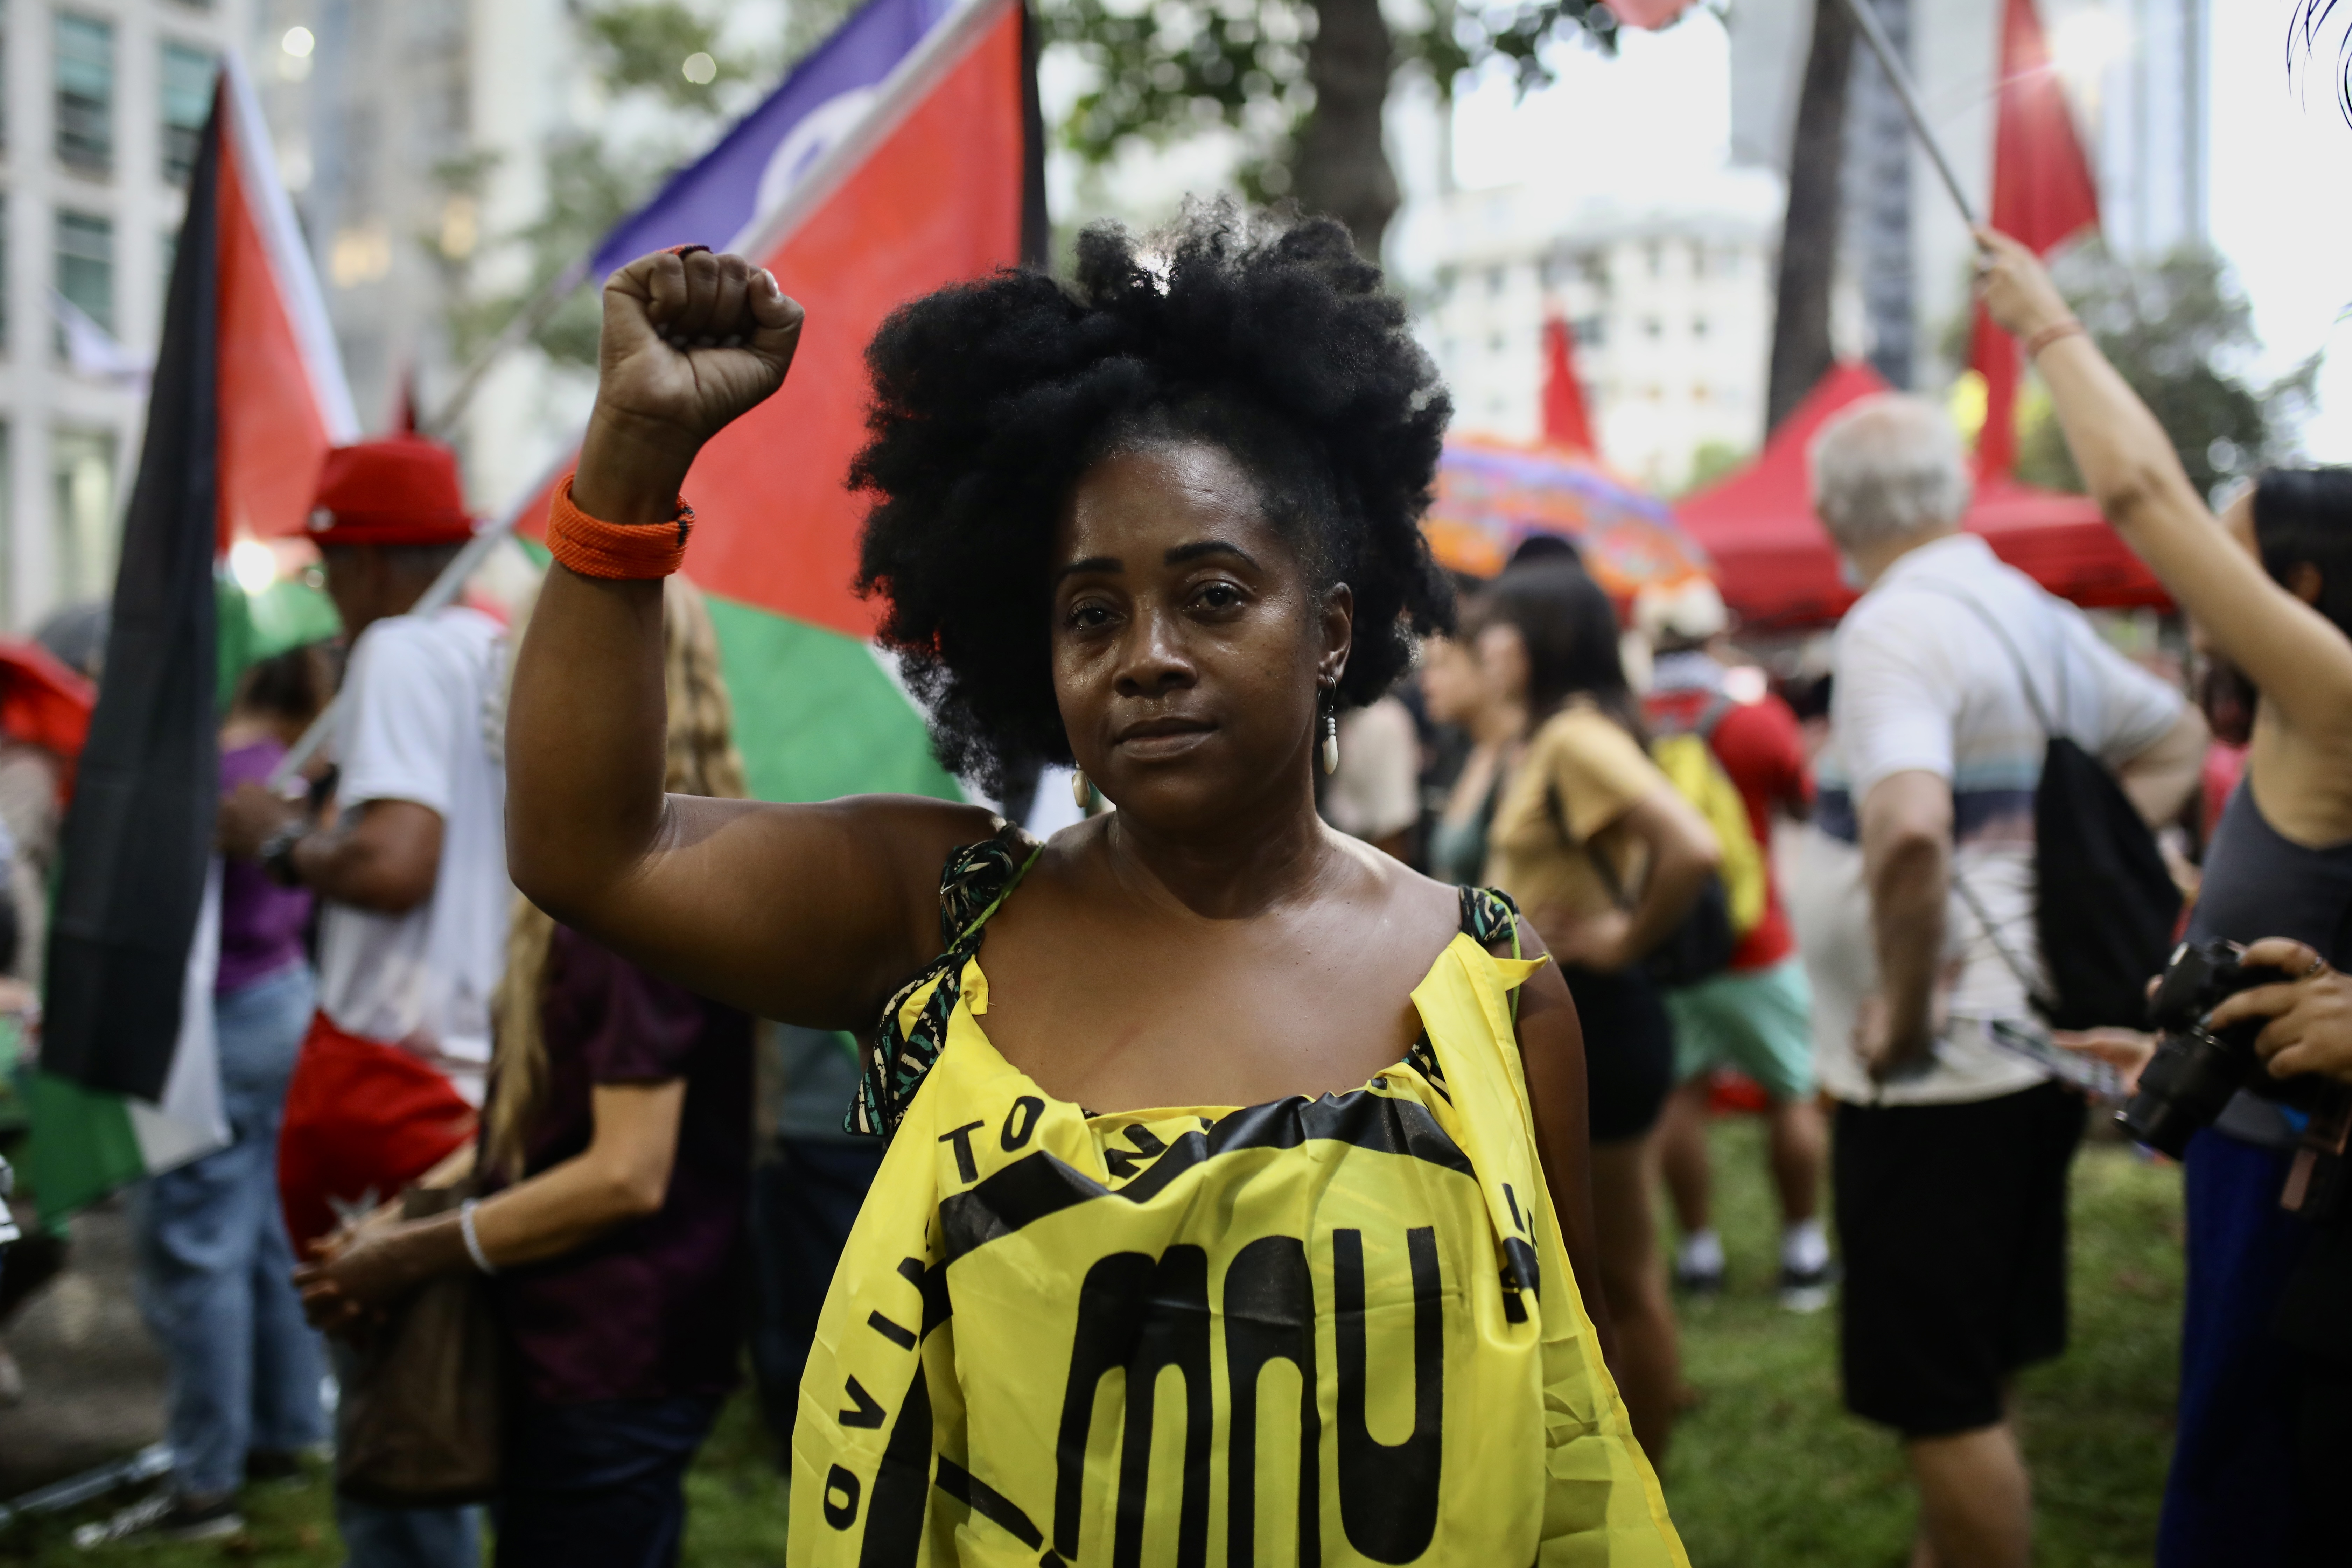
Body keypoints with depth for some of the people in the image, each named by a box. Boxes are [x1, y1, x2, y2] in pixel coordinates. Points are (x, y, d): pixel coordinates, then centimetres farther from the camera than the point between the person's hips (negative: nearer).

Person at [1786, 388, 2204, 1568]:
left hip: (1938, 1067, -9)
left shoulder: (1895, 628, -18)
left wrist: (1903, 1008, -22)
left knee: (1945, 1400, 1)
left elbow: (1909, 831, -35)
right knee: (1971, 1372, 23)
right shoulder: (2040, 617, 9)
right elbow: (2176, 742, 26)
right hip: (2037, 1042, 9)